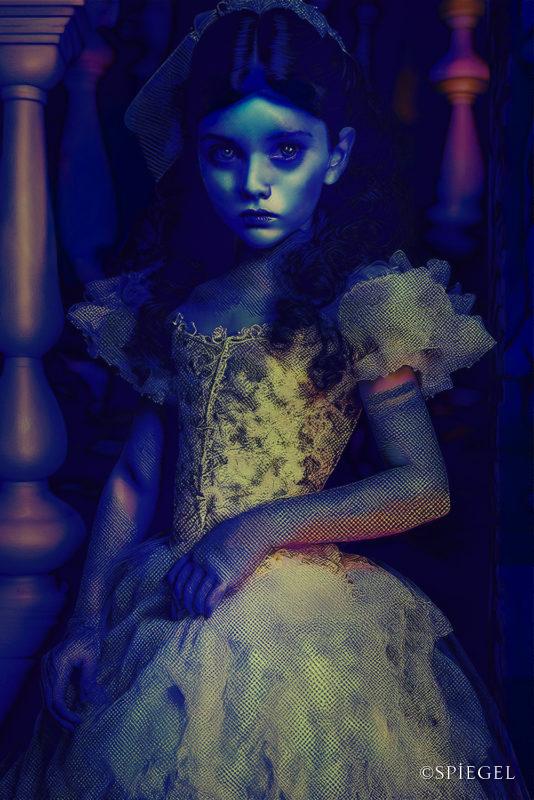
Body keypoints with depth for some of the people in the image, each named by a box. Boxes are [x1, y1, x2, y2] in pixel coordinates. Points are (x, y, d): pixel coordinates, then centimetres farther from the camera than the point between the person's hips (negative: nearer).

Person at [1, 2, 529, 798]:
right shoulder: (174, 303, 5)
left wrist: (261, 527, -19)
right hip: (168, 621, 5)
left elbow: (425, 486, -12)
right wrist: (88, 620, 0)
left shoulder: (359, 305, -8)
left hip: (298, 628, -4)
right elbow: (133, 479, 7)